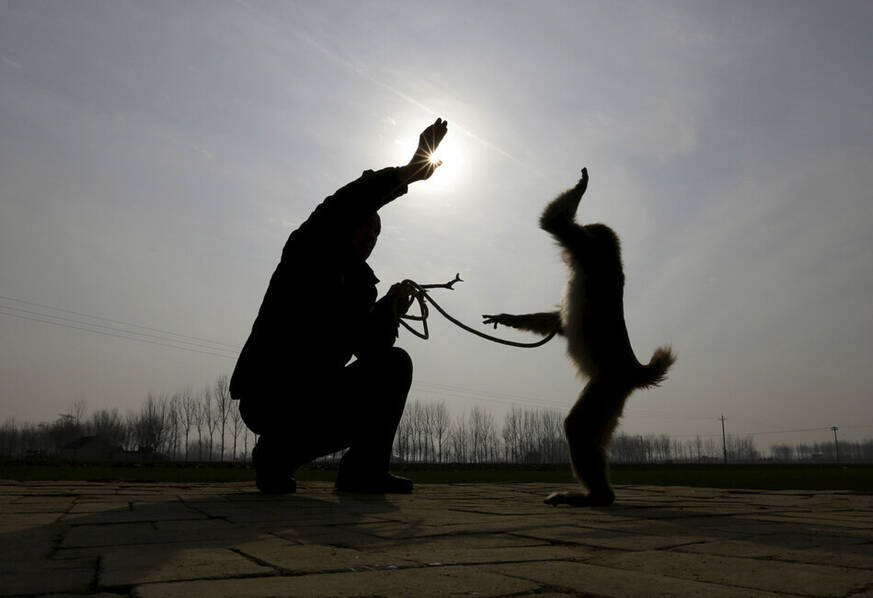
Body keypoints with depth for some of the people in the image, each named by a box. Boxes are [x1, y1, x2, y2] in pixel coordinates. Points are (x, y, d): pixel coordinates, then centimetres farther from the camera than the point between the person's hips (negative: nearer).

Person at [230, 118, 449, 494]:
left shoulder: (361, 287, 13)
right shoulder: (305, 253, -4)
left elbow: (370, 350, 7)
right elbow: (338, 208, -23)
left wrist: (389, 312, -10)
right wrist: (407, 173, -25)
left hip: (315, 396, 7)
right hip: (267, 398, -7)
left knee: (394, 363, 5)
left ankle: (364, 471, 3)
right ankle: (277, 453, 0)